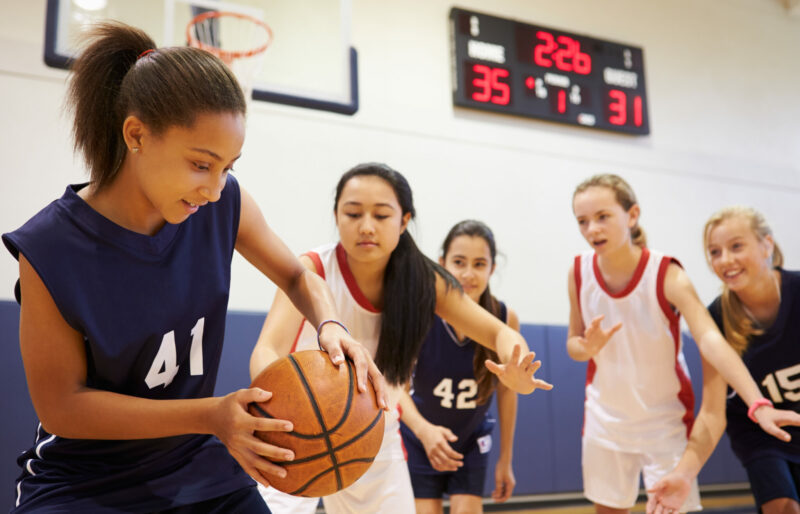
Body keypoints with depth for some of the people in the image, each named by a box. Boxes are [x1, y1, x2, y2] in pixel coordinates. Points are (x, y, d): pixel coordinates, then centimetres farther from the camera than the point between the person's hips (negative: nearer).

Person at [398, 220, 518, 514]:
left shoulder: (506, 319, -18)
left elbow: (506, 391, -5)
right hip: (420, 439, -1)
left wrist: (505, 459, 2)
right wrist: (424, 429, -45)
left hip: (472, 443, 1)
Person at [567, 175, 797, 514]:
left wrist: (757, 404, -49)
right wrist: (588, 348, -24)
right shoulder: (579, 272, -10)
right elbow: (573, 343, 1)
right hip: (605, 416, 3)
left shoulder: (667, 275, -22)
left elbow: (711, 341, -36)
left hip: (665, 418, -3)